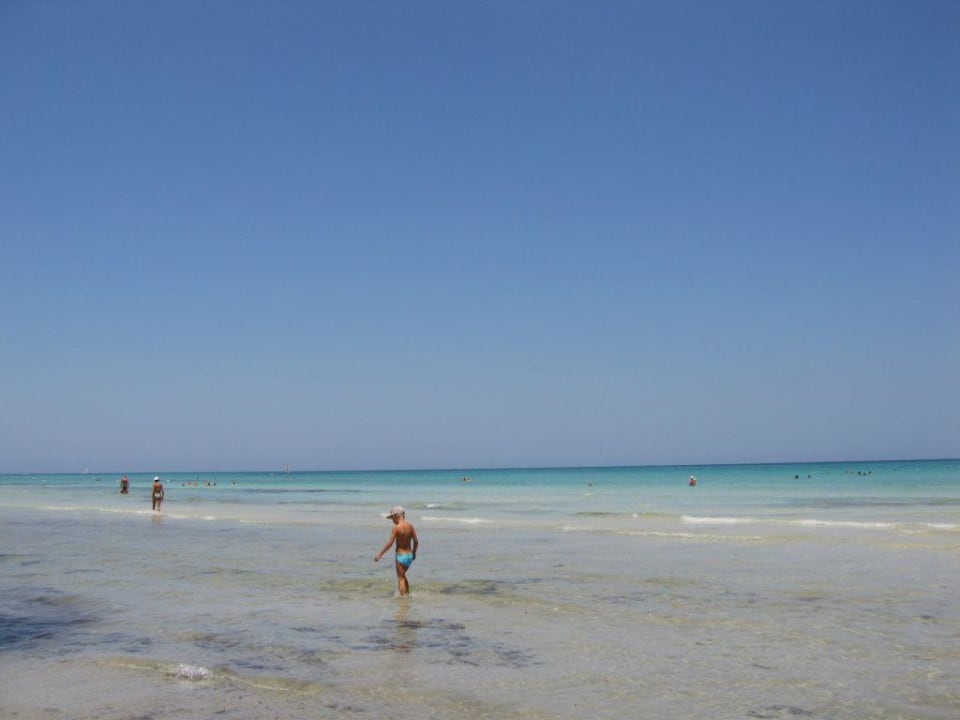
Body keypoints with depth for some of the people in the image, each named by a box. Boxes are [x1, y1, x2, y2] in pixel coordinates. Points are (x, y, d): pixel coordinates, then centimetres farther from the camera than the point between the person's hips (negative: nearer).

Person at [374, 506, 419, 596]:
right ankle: (407, 595, 32)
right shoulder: (410, 526, 1)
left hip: (401, 555, -7)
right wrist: (414, 553, 21)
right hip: (409, 555, 7)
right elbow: (416, 541, 5)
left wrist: (379, 554, -10)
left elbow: (389, 543, -17)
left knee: (401, 579, 3)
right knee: (403, 575, 26)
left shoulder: (396, 527, -16)